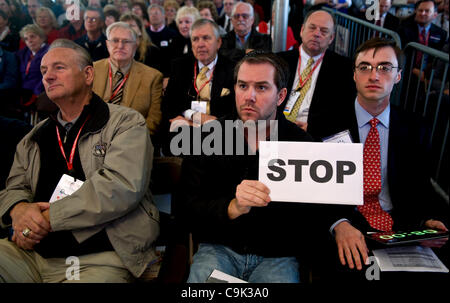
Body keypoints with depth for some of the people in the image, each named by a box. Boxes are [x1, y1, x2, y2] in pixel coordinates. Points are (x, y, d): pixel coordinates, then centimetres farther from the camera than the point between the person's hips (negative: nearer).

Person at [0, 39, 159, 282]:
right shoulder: (37, 136, 18)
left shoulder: (126, 123, -1)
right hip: (32, 251, 5)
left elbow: (123, 186, -16)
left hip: (99, 259, -4)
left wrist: (50, 217, -15)